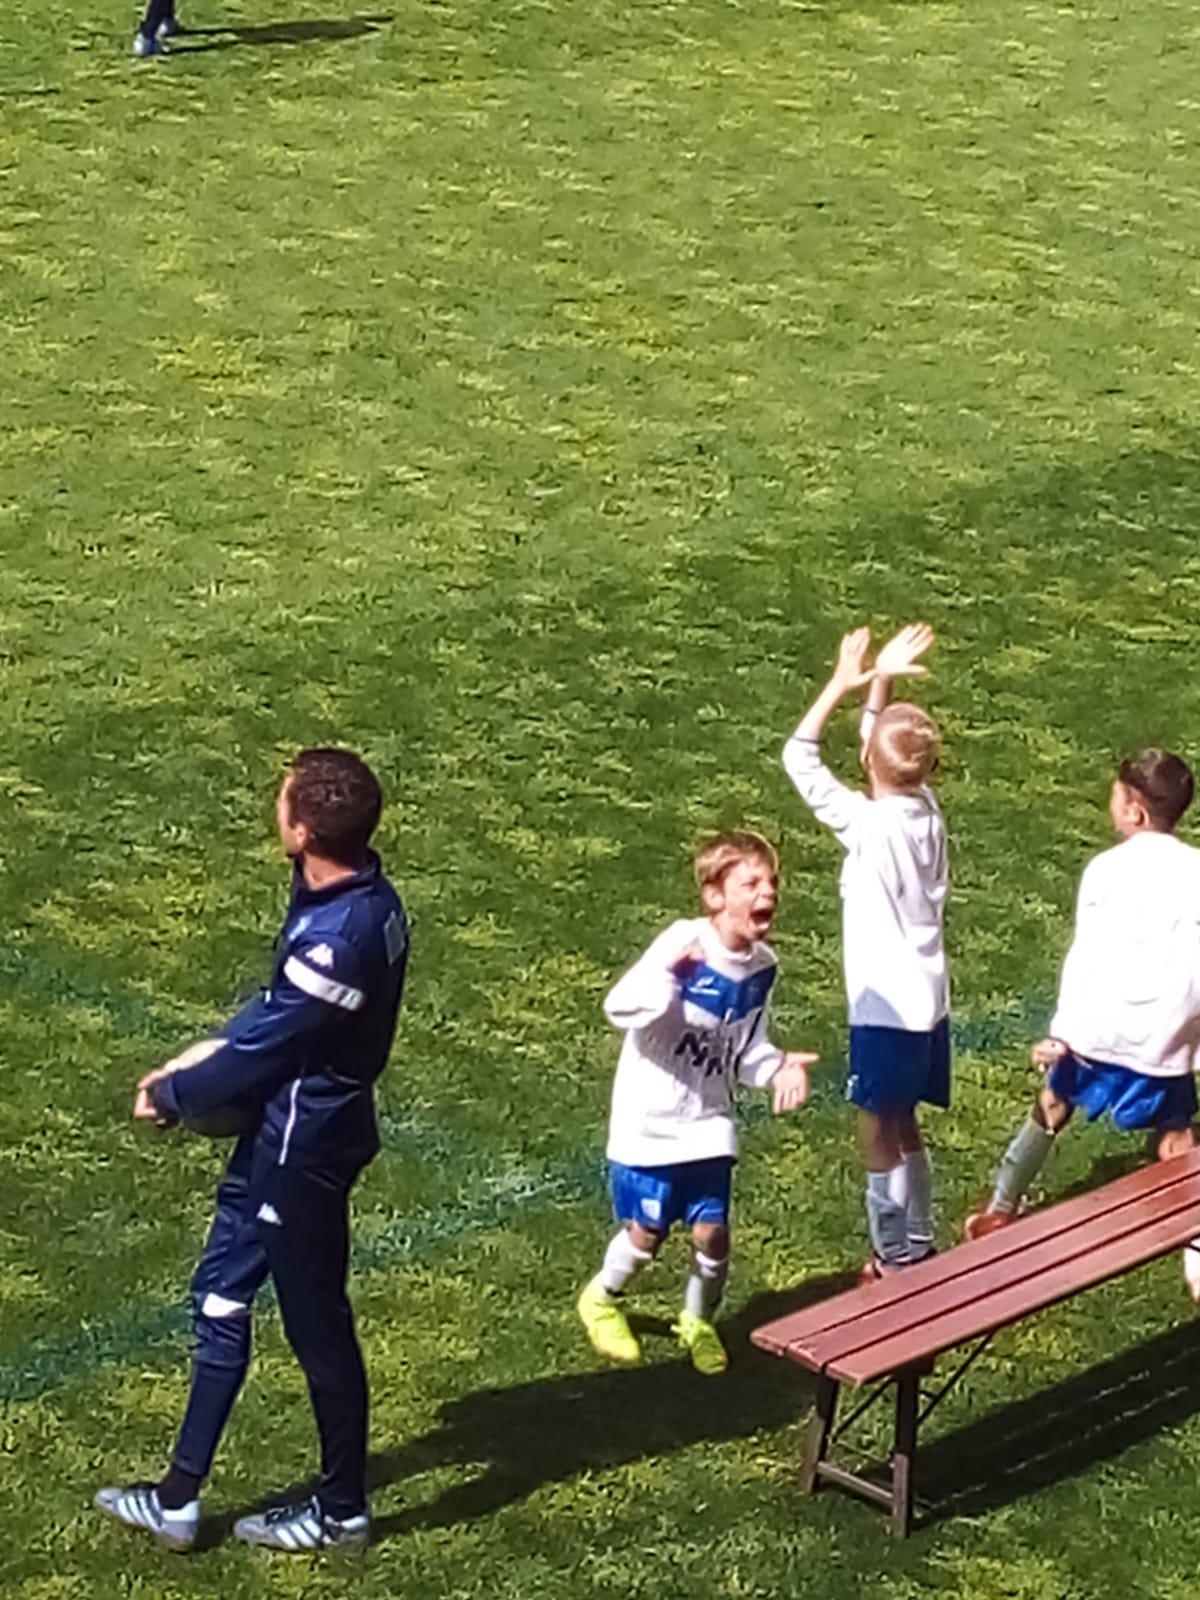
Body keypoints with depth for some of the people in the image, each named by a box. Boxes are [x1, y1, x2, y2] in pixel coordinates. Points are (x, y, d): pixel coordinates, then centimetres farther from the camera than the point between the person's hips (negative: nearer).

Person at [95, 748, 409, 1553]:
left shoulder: (337, 936, -31)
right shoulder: (366, 898, -1)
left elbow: (266, 1050, -21)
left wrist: (173, 1094, -5)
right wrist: (211, 1049, 5)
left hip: (306, 1143, -10)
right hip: (291, 1127, 10)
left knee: (316, 1322, 8)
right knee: (222, 1293, 18)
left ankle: (344, 1509, 29)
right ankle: (181, 1496, 29)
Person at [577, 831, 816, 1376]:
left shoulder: (762, 965, -2)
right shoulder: (683, 945, -22)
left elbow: (748, 1045, 8)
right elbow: (620, 1009, -26)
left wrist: (777, 1067, -12)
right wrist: (668, 972, -41)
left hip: (707, 1121, 4)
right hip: (649, 1121, -4)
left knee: (712, 1231, 0)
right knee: (647, 1232, 5)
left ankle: (699, 1320, 29)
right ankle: (602, 1299, 36)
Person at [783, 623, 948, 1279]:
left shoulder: (867, 825, -20)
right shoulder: (925, 809, -1)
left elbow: (798, 757, -14)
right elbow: (884, 746, 14)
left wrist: (844, 684, -12)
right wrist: (879, 682, 6)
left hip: (887, 1007, -8)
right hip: (929, 1001, 8)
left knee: (879, 1137, 5)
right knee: (902, 1127, 22)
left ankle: (895, 1262, 13)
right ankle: (918, 1244, 32)